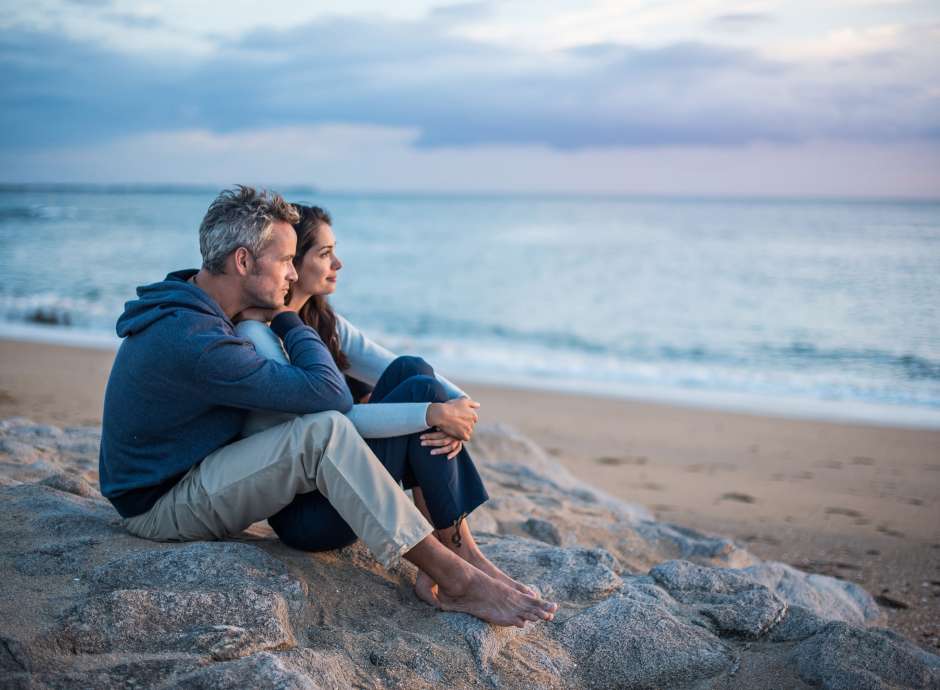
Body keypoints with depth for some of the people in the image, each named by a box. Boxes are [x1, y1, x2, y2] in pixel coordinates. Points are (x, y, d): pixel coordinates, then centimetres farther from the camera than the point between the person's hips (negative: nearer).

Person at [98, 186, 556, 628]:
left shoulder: (188, 311, 4)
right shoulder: (192, 340, -29)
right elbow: (329, 394, -28)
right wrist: (287, 320, -11)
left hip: (189, 475, 10)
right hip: (160, 506, -10)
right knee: (324, 431, -31)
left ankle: (460, 547, -1)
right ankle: (456, 580, -25)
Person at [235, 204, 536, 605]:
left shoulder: (323, 323, 11)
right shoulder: (252, 335, -16)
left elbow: (404, 374, 4)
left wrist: (461, 406, -16)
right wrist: (435, 413, -26)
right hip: (301, 513, -8)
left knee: (410, 370, -13)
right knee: (420, 391, -19)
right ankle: (460, 556, -11)